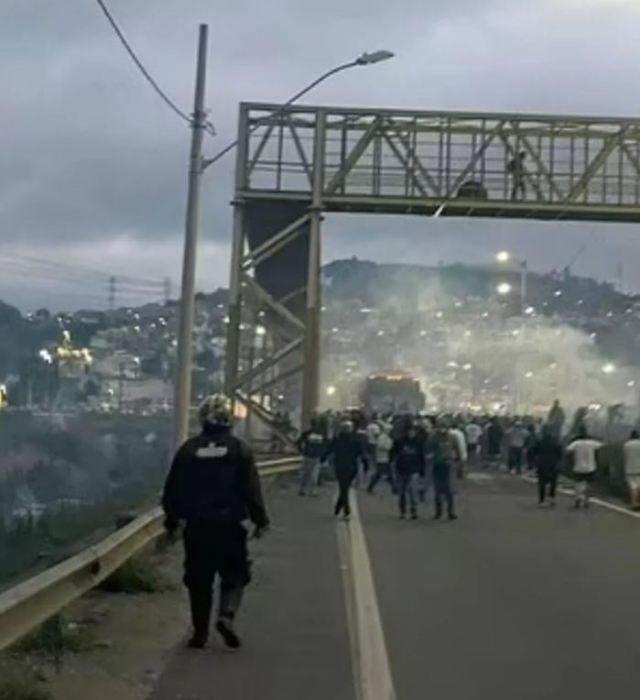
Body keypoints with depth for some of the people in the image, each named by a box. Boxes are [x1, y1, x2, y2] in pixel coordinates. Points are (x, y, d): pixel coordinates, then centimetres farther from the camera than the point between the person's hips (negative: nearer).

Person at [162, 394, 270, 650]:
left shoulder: (189, 449, 2)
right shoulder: (239, 449, -4)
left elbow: (173, 489, 6)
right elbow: (251, 489, -5)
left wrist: (171, 520, 17)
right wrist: (260, 520, 3)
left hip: (196, 526, 2)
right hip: (229, 525, -2)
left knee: (199, 581, 11)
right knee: (235, 576, 9)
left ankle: (200, 631, 13)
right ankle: (226, 615, -14)